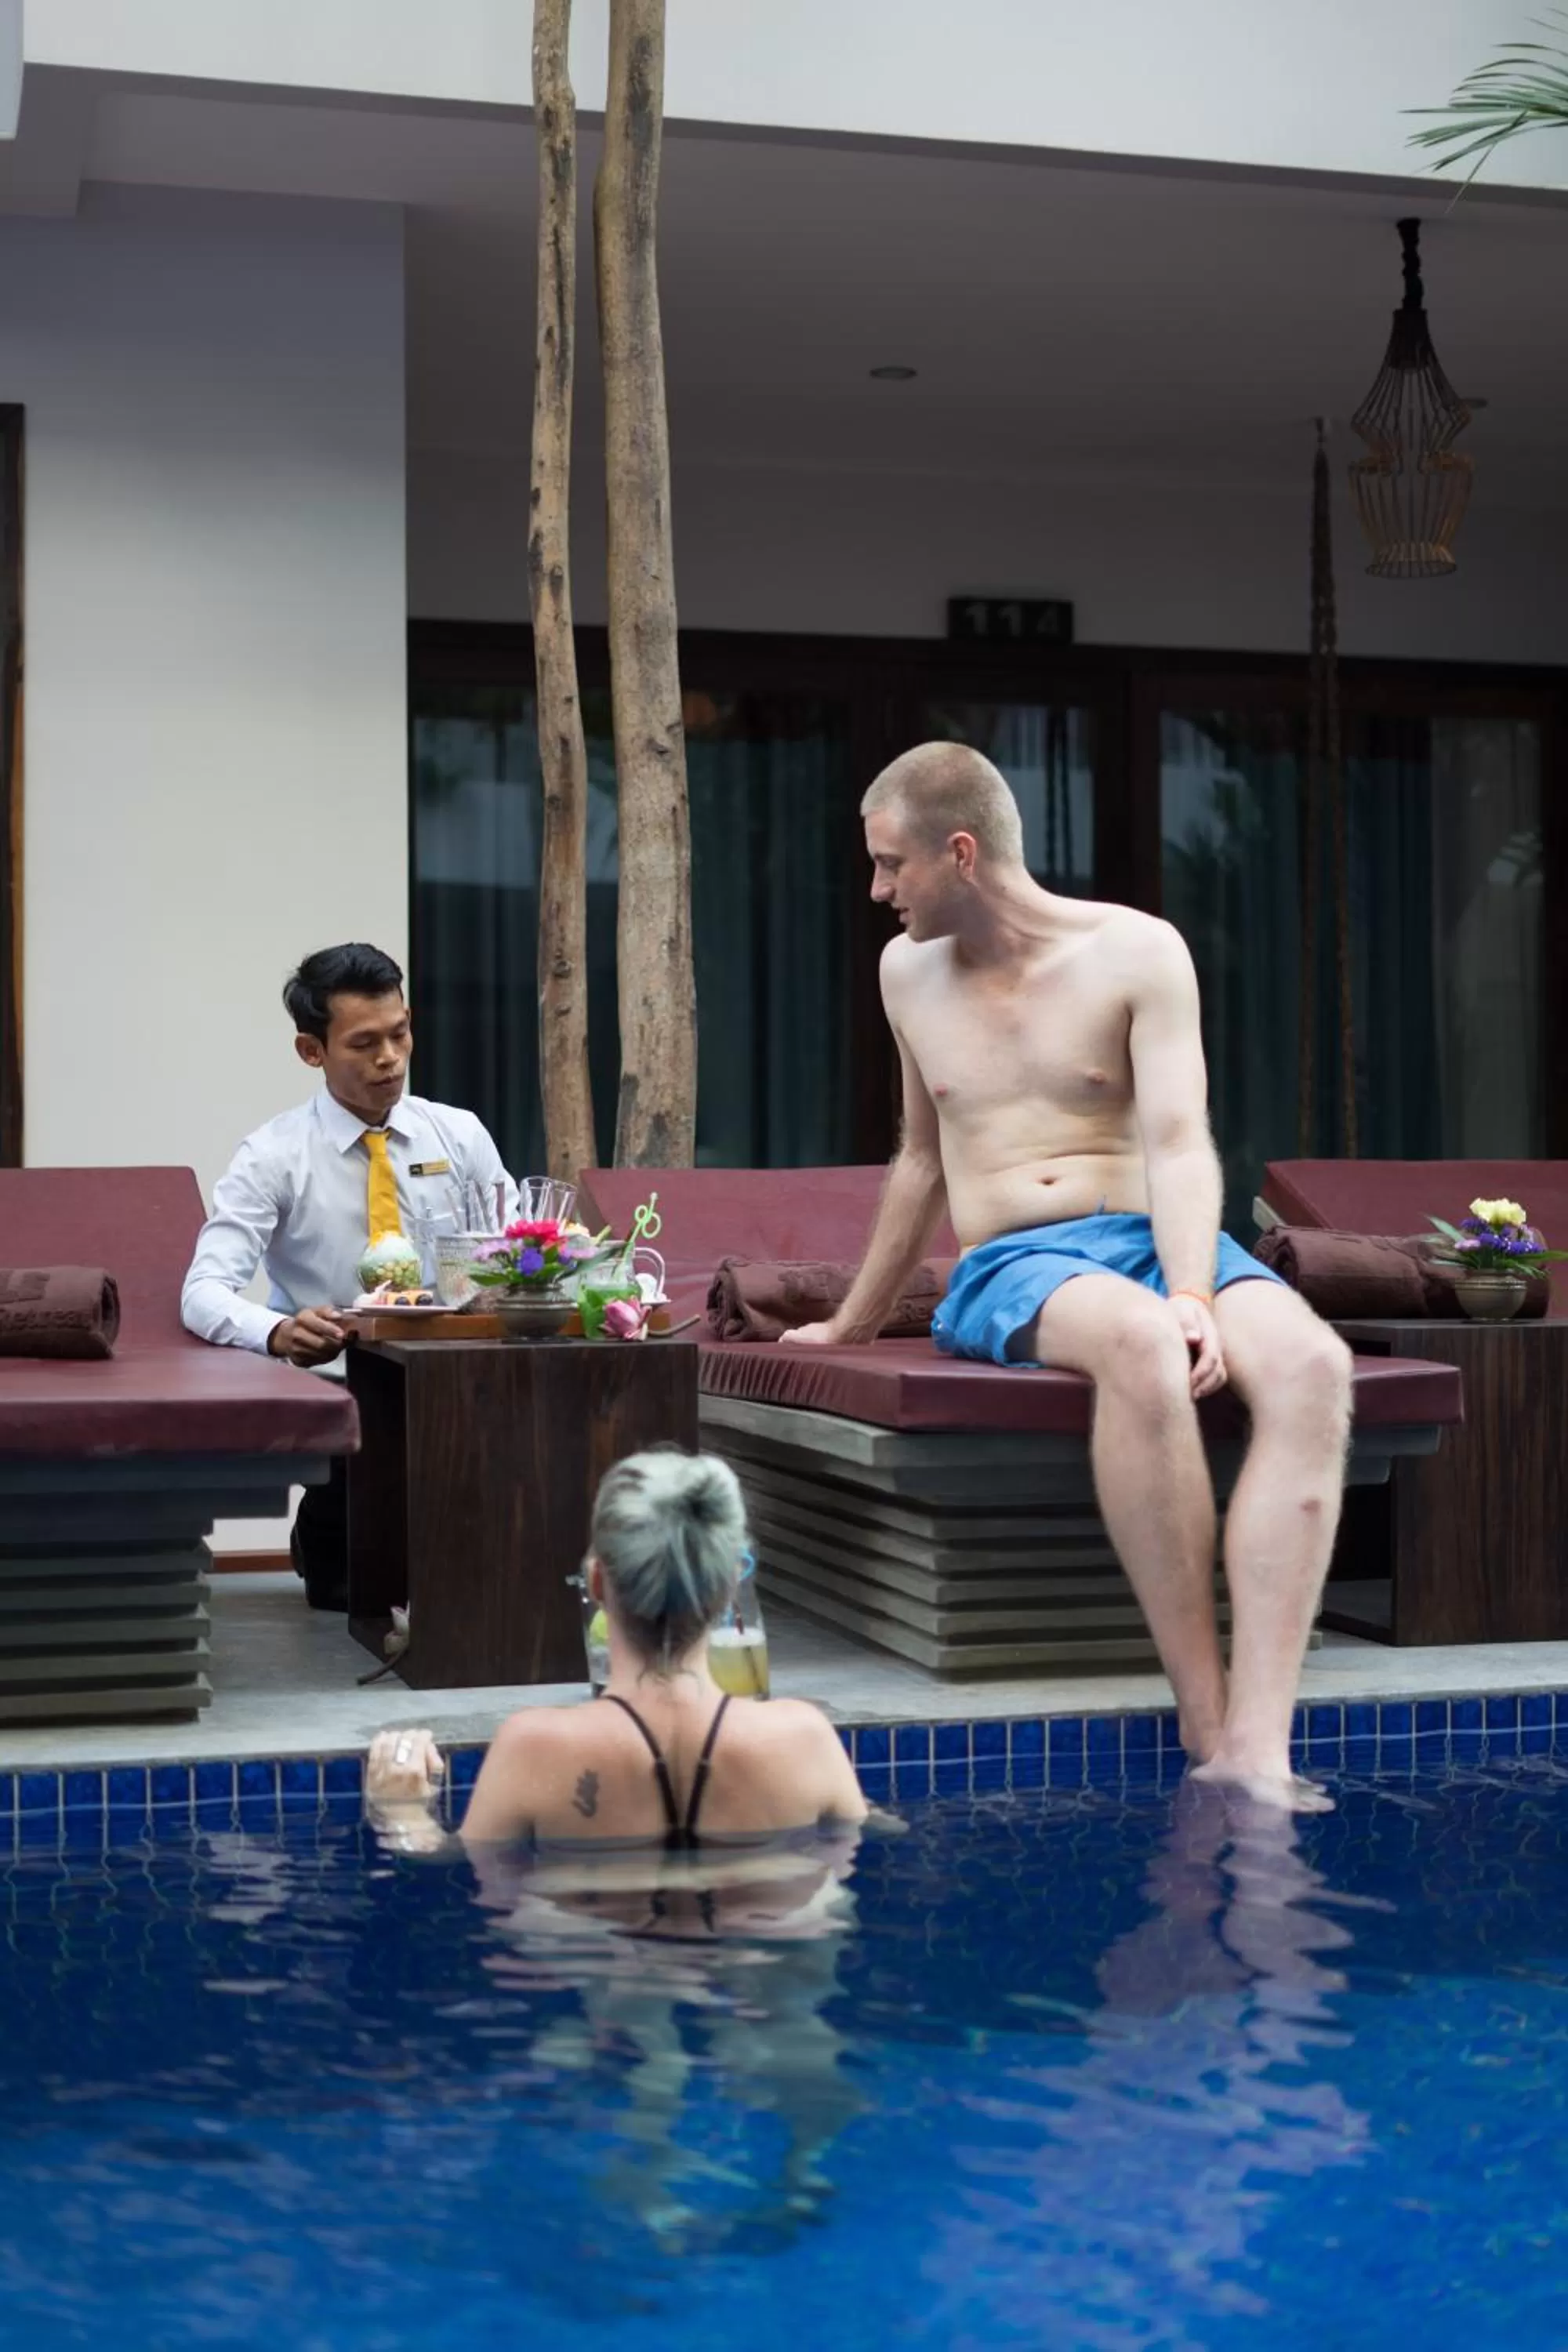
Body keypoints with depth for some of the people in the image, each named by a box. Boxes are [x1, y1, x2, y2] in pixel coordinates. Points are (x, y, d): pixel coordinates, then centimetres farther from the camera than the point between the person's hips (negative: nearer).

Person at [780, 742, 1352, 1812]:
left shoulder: (1136, 952, 3)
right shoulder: (909, 971, 16)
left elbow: (1177, 1142, -7)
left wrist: (1195, 1294, -24)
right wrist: (854, 1321, 35)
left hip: (1152, 1237, 0)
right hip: (1007, 1269, 1)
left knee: (1312, 1364, -36)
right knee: (1137, 1344, -39)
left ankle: (1256, 1749, -44)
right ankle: (1205, 1722, -36)